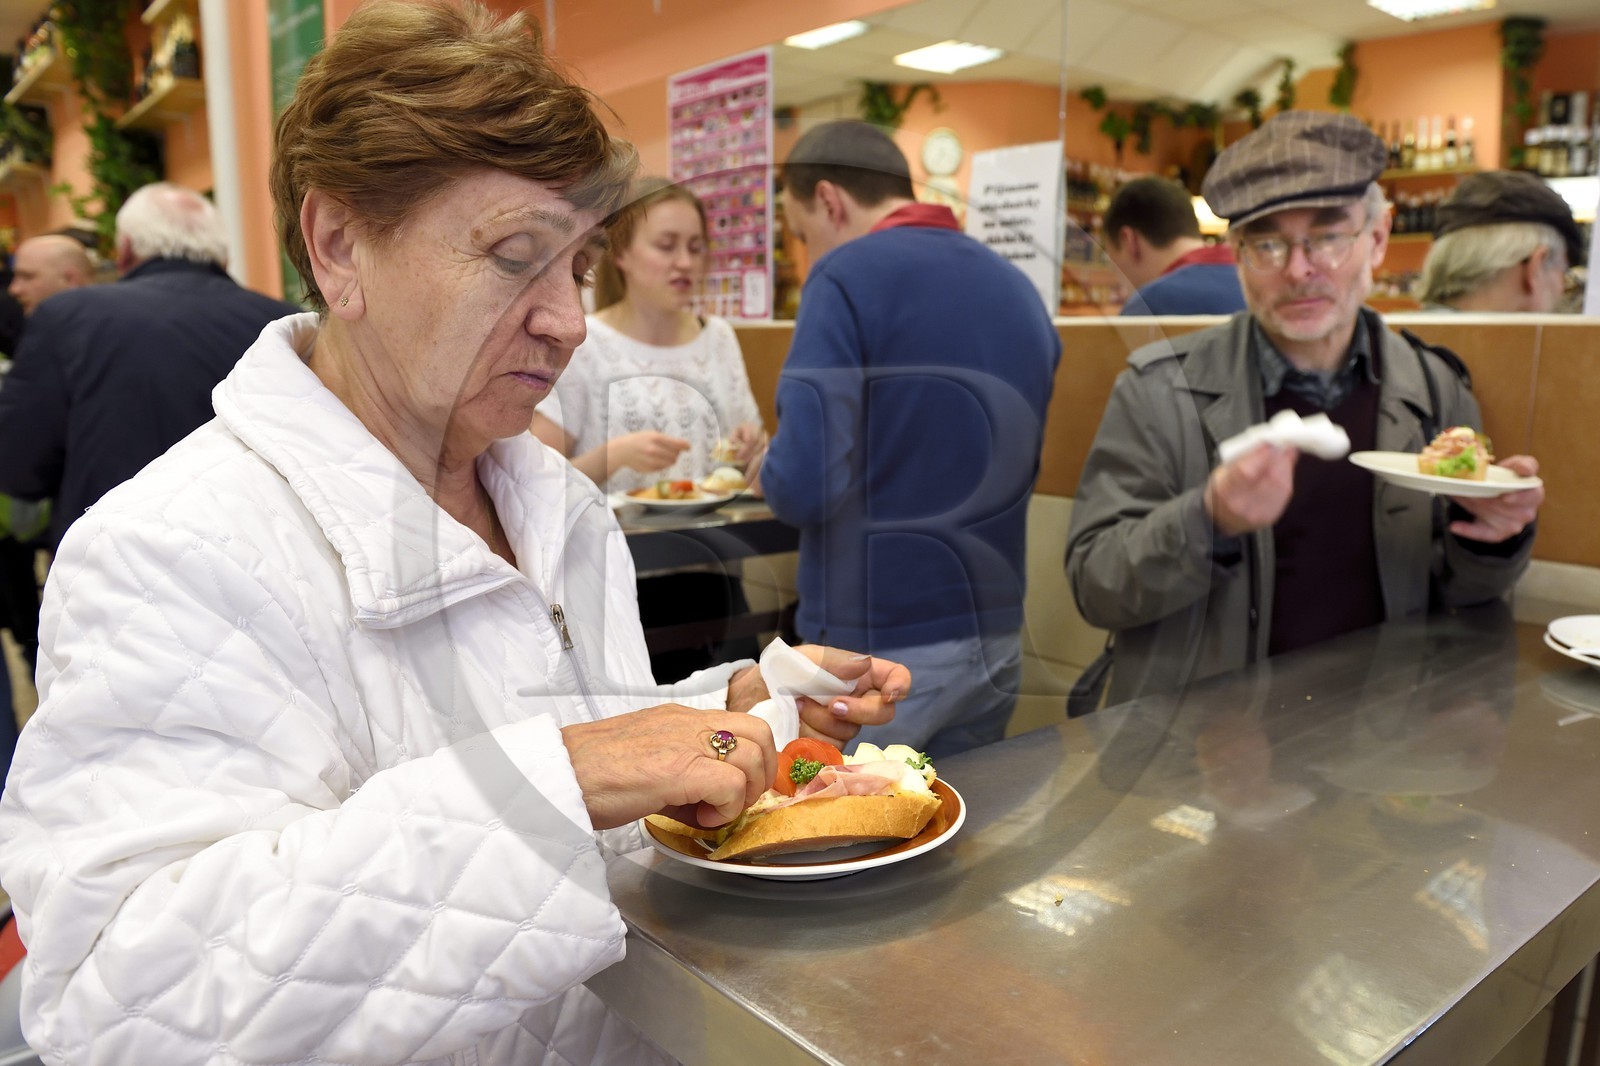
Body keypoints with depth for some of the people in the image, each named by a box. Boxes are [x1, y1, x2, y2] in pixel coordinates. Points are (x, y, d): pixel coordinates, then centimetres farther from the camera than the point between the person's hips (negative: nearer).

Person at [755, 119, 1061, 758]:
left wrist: (767, 474, 2)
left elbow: (806, 485, -20)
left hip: (878, 646, -7)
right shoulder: (1018, 288, 9)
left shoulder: (849, 276, -12)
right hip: (995, 636, 7)